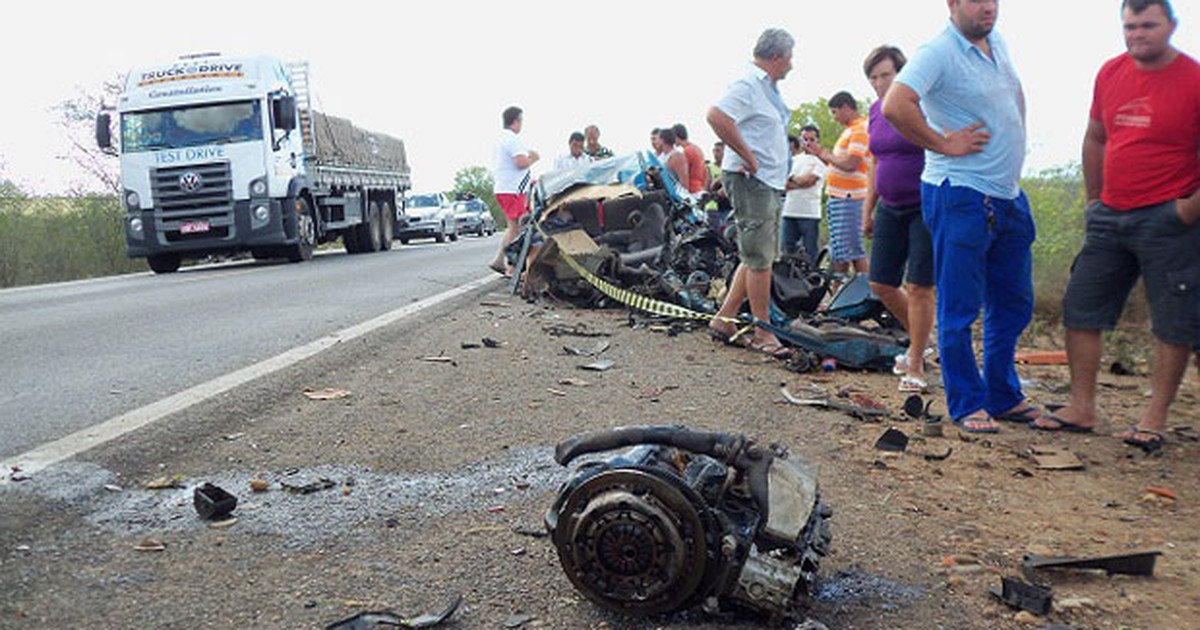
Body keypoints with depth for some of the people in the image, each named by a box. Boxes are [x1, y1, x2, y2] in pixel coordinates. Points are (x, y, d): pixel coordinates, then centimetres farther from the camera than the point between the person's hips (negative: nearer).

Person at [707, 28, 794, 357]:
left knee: (757, 256, 13)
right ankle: (762, 332, 3)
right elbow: (717, 115, -29)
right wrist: (748, 156, -23)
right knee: (760, 259, -5)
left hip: (769, 183, 10)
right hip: (750, 180, -10)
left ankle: (724, 318, 19)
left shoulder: (768, 87, 19)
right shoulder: (747, 84, -12)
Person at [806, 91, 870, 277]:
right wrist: (819, 152, 8)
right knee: (838, 254, 12)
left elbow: (850, 164, -21)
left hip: (849, 198, -10)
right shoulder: (850, 129, 20)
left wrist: (825, 154, -7)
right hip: (838, 197, 10)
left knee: (854, 252, -10)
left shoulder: (860, 128, -10)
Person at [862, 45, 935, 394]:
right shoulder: (876, 111, 10)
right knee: (881, 284, 7)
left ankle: (915, 366, 6)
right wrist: (867, 210, 18)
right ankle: (919, 340, 30)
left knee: (918, 288, -6)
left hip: (925, 208, -7)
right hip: (890, 209, 7)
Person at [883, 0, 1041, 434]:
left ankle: (1003, 398, 28)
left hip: (1008, 195, 9)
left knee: (1013, 305, 15)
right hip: (961, 198, -9)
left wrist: (1014, 140, 17)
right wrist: (943, 143, -19)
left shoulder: (997, 44, 14)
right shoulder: (938, 52, -13)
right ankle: (968, 406, 11)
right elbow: (895, 106, -28)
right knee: (960, 309, -1)